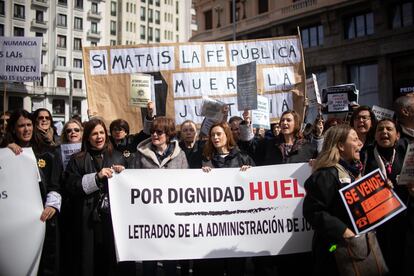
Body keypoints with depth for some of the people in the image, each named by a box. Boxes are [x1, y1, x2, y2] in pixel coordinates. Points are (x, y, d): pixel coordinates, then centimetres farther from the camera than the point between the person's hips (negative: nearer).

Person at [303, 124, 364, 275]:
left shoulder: (353, 170, 9)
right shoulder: (327, 174, -19)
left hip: (357, 241, 9)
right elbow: (312, 211, -25)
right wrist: (341, 230, -29)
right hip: (335, 246, -8)